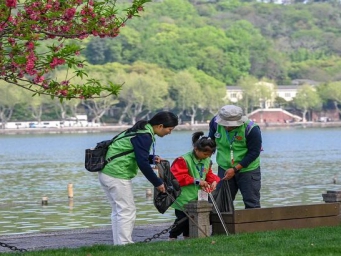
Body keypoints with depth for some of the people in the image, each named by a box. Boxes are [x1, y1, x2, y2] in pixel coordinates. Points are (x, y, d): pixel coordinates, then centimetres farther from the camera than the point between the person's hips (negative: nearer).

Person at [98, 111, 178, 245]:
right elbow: (142, 163, -19)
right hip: (117, 175, -10)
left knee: (118, 211, 14)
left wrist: (152, 158, 9)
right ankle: (125, 244, -8)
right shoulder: (144, 136, -16)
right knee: (127, 211, -7)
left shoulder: (140, 130, 16)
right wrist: (158, 183, -10)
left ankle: (118, 244, 17)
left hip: (106, 173, 10)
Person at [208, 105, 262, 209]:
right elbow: (211, 141, 11)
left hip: (247, 169, -4)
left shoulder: (251, 129, -23)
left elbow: (254, 153, -18)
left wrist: (235, 169, -21)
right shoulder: (215, 122, -11)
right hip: (224, 168, 4)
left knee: (252, 203, 0)